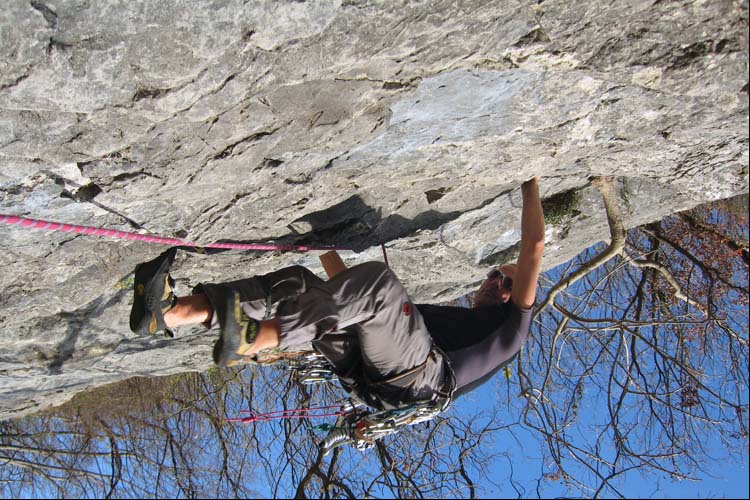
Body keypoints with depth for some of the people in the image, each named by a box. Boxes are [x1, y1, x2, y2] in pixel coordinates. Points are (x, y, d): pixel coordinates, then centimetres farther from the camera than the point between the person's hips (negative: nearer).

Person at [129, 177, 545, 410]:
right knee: (298, 284, -7)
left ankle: (252, 341, -47)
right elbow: (351, 291, 44)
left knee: (377, 279, -30)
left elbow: (532, 248, 19)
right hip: (366, 372, 7)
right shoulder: (438, 315, 45)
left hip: (417, 376, -6)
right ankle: (168, 314, -26)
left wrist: (529, 183, 27)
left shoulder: (510, 325, 29)